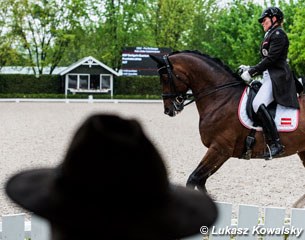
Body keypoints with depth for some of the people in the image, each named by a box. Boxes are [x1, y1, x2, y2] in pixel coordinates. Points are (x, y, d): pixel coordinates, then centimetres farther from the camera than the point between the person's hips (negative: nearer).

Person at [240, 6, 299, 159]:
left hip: (278, 77, -11)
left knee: (258, 104, -29)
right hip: (269, 76, 11)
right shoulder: (270, 35, 24)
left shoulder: (278, 34, -6)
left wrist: (251, 72, -15)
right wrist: (250, 70, 11)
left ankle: (276, 145, -31)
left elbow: (270, 59, -16)